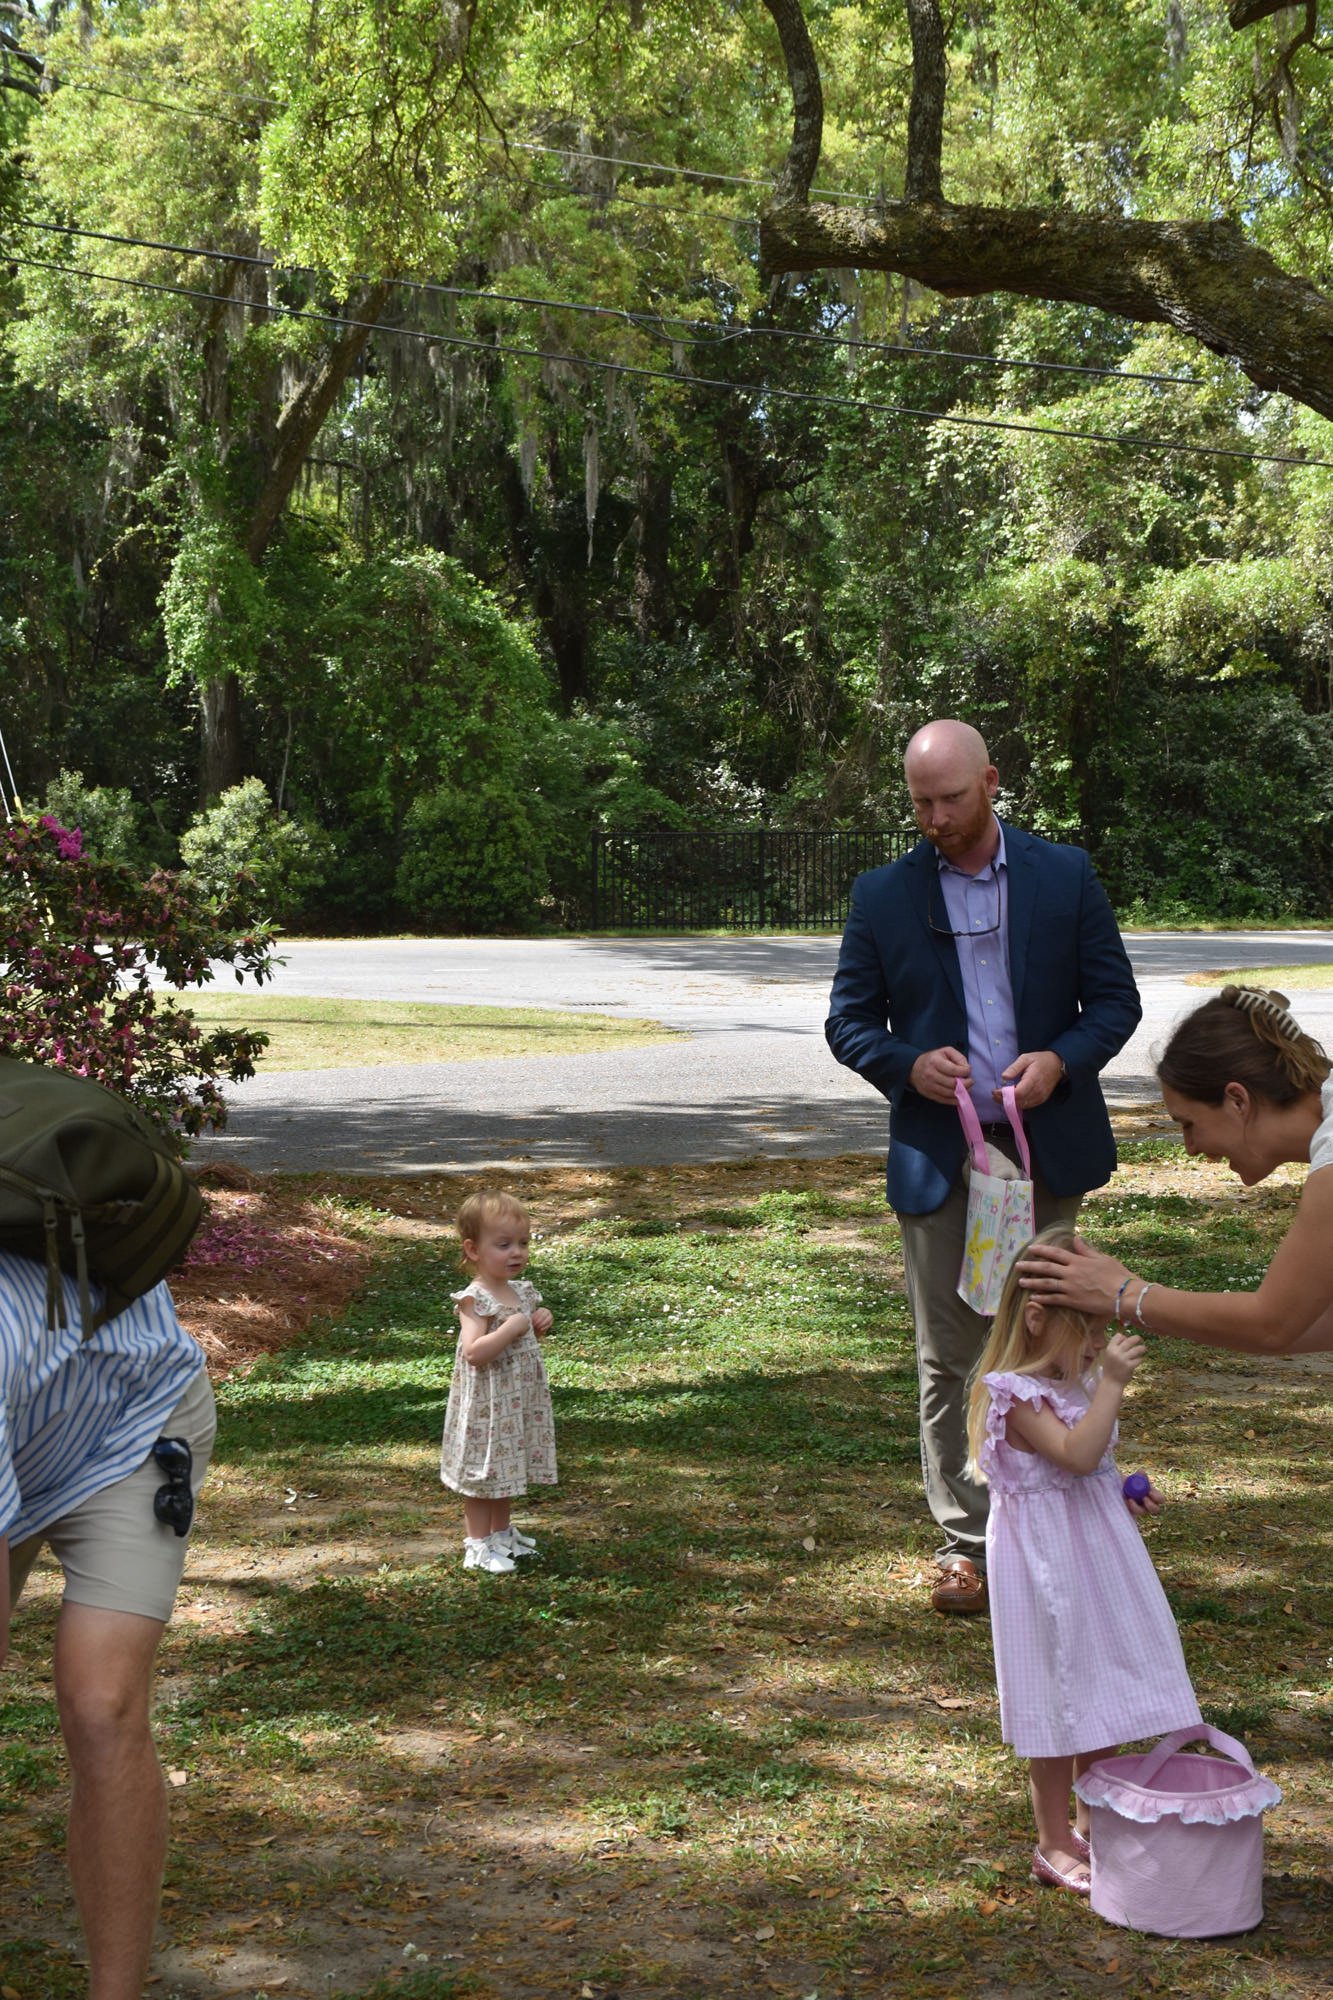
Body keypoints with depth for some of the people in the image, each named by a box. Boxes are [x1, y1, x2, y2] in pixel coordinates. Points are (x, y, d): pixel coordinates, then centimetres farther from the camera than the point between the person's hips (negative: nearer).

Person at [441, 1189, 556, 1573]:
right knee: (482, 1473, 3)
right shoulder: (475, 1300, -20)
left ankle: (501, 1531, 35)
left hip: (518, 1403, 8)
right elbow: (474, 1352, -31)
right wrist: (512, 1327, -29)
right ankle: (477, 1544, 13)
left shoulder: (522, 1292, 5)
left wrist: (540, 1324, 0)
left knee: (506, 1467, 20)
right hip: (486, 1405, -8)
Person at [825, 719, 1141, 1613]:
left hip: (1046, 1147, 0)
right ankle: (965, 1541, 15)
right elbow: (849, 1022, 5)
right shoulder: (882, 895, 1)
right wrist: (908, 1063, -16)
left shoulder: (1065, 875, 1)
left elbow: (1115, 999, 3)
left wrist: (1061, 1060, -16)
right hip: (938, 1158, 0)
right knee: (948, 1358, 4)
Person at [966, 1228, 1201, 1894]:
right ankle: (1054, 1844, 15)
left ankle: (1093, 1826, 31)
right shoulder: (1014, 1394, -20)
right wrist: (1112, 1383, -32)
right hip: (1047, 1561, -9)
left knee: (1104, 1692, 16)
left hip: (1098, 1550, 9)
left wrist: (1127, 1497, 5)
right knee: (1060, 1701, 1)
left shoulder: (1078, 1383, 8)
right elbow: (1075, 1453, -33)